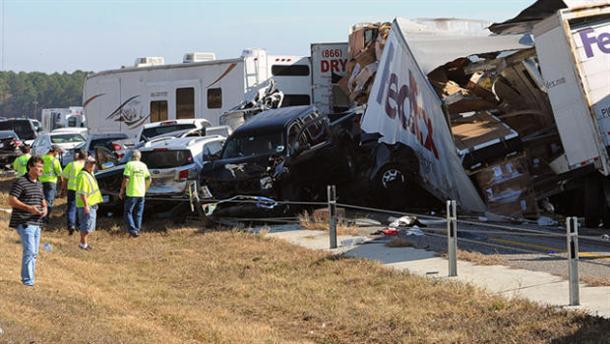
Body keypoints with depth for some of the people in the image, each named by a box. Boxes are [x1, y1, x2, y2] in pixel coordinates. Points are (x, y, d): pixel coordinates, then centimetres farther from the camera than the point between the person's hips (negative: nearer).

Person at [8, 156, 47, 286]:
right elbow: (11, 201, -16)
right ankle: (28, 281, -9)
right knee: (29, 251, -13)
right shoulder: (20, 182, -10)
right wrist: (29, 208, -24)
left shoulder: (39, 184, 16)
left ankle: (27, 279, 21)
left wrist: (45, 208, 4)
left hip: (36, 223, 8)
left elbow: (42, 200, 28)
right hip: (24, 222, -8)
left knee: (34, 253, 11)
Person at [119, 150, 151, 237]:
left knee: (128, 212, 4)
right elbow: (148, 179, 9)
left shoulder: (129, 165, -9)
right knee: (138, 214, 14)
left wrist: (121, 191, -7)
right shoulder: (143, 165, 6)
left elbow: (126, 179, -15)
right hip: (141, 193, 5)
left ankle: (132, 230, -8)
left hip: (131, 193, -5)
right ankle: (137, 230, 16)